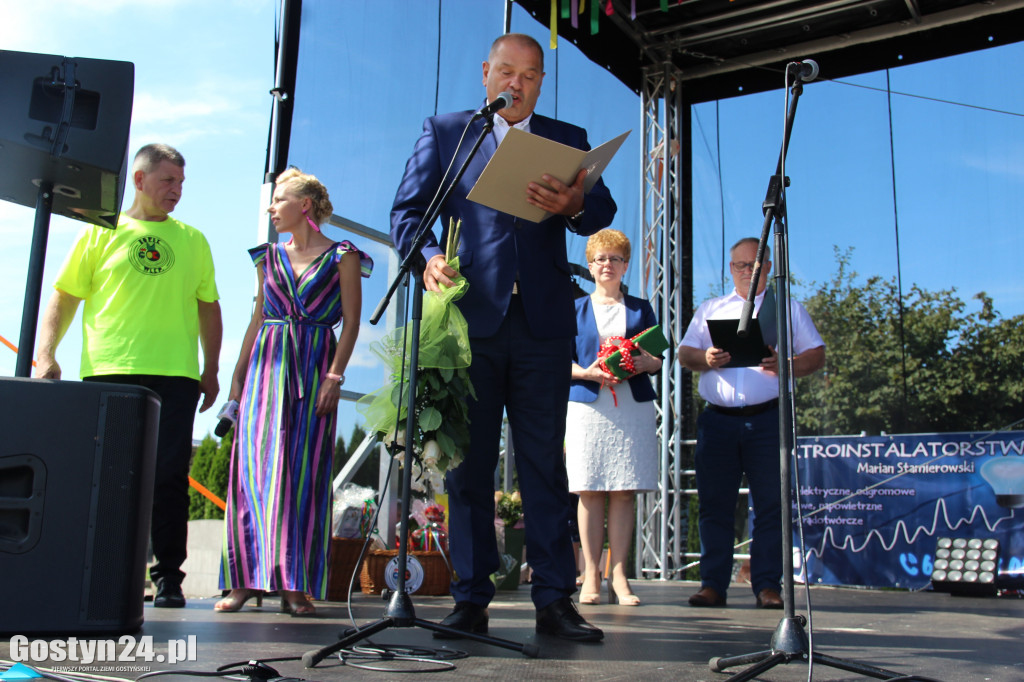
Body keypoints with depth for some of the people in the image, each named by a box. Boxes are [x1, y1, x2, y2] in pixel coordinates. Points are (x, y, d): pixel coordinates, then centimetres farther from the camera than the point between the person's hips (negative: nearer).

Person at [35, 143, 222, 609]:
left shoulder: (192, 240, 17)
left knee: (169, 475, -3)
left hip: (175, 375, 1)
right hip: (108, 371, -1)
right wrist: (46, 355, -3)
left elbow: (208, 308, 19)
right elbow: (64, 297, 9)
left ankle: (168, 576, 2)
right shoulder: (102, 232, 12)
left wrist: (212, 369, 11)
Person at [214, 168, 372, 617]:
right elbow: (258, 318, 18)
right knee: (253, 467, -2)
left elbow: (351, 322, -2)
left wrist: (334, 376, -13)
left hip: (313, 368, -4)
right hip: (266, 364, 4)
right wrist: (238, 375, 12)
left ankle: (295, 585, -2)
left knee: (303, 472, -5)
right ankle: (245, 579, 4)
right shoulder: (270, 257, 17)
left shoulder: (341, 257, 3)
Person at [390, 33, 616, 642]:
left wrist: (575, 205, -22)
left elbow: (602, 215, 2)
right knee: (469, 463, 3)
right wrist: (429, 258, -14)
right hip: (470, 316, 0)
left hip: (543, 321, 1)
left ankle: (555, 599, 7)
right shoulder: (444, 131, 14)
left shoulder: (568, 139, 16)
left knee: (546, 463, 2)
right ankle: (471, 599, 10)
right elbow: (409, 210, 7)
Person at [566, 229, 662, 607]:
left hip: (633, 408, 1)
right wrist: (586, 372, -13)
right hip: (588, 406, -1)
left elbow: (659, 358, 12)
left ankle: (619, 574, 3)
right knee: (590, 491, -3)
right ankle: (591, 575, 2)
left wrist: (645, 363, -11)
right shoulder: (575, 309, 14)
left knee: (624, 492, -2)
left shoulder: (641, 309, 17)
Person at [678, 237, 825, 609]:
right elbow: (684, 353, 13)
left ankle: (767, 585, 6)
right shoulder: (710, 309, 20)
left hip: (768, 418, -1)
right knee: (714, 504, 1)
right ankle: (713, 584, 7)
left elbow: (816, 354, 7)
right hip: (718, 420, 2)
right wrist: (706, 359, -9)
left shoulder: (788, 308, 14)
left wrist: (785, 364, -13)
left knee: (770, 505, -1)